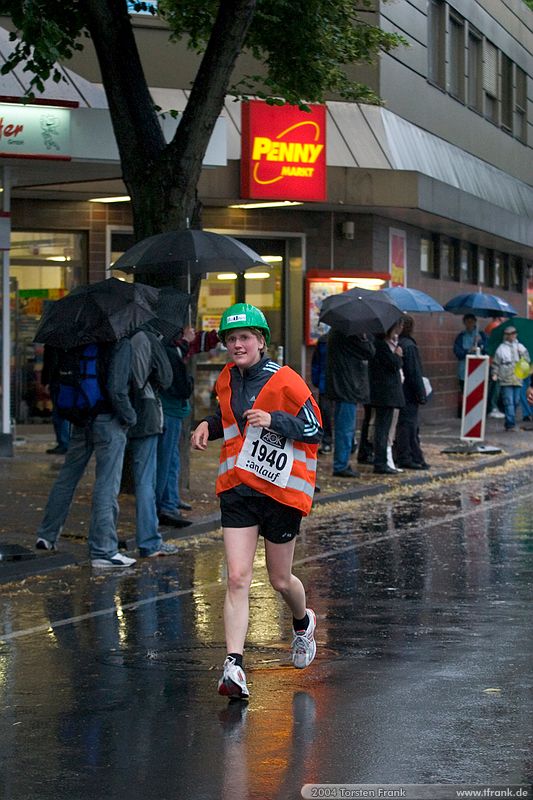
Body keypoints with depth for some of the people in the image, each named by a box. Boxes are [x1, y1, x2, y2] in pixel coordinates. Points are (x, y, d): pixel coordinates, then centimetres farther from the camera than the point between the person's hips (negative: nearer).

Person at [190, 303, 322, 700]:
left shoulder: (285, 381, -12)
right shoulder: (227, 380, 6)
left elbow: (315, 430, -10)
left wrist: (273, 420, -24)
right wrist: (209, 425, 5)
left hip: (282, 489, -4)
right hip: (238, 488, 4)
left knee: (280, 580, 11)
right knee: (237, 578, -9)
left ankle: (303, 623, 45)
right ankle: (234, 666, -13)